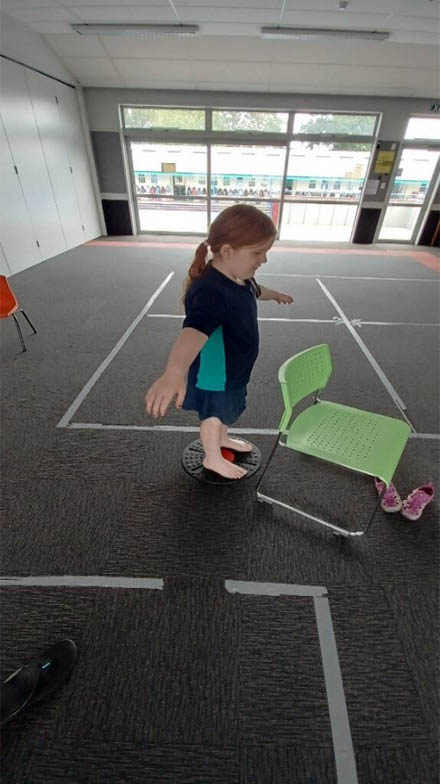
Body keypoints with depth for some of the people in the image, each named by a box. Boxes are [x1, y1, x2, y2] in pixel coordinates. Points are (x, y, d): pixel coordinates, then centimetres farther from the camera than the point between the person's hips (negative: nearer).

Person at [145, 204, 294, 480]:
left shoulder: (239, 277, -5)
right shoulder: (211, 291, -37)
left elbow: (256, 290, 20)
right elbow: (195, 330, -56)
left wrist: (276, 295, 40)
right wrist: (176, 372, -74)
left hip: (233, 369, 9)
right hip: (213, 376, -8)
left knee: (225, 411, 31)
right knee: (213, 416, 17)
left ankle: (223, 439, 60)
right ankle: (213, 458, 45)